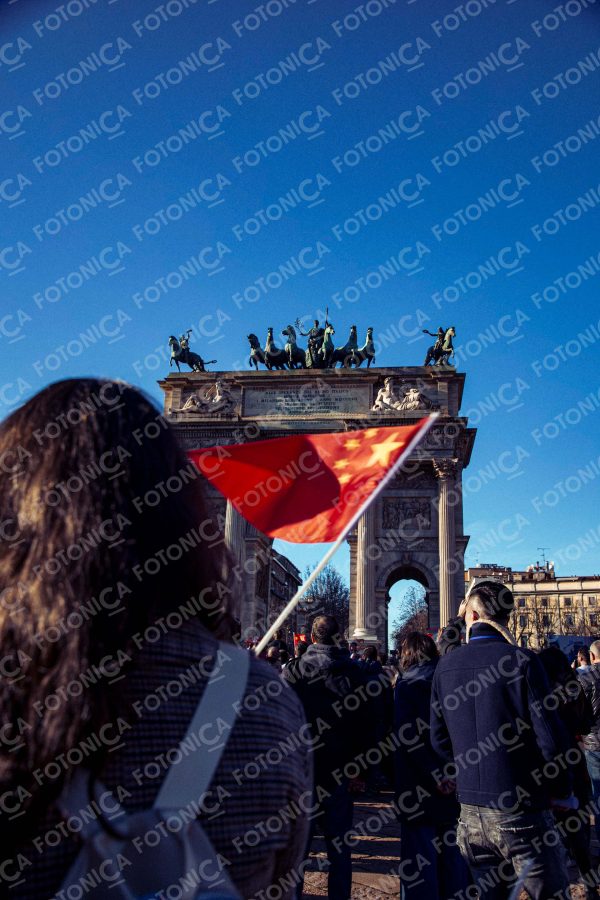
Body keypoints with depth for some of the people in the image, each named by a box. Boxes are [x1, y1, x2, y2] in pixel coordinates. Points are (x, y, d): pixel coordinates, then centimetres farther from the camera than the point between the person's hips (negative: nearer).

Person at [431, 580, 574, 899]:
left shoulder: (445, 665, 1)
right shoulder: (521, 660, -14)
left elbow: (439, 740, 7)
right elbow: (551, 737, -14)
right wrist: (562, 791, 1)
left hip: (471, 811, 5)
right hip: (519, 812, -5)